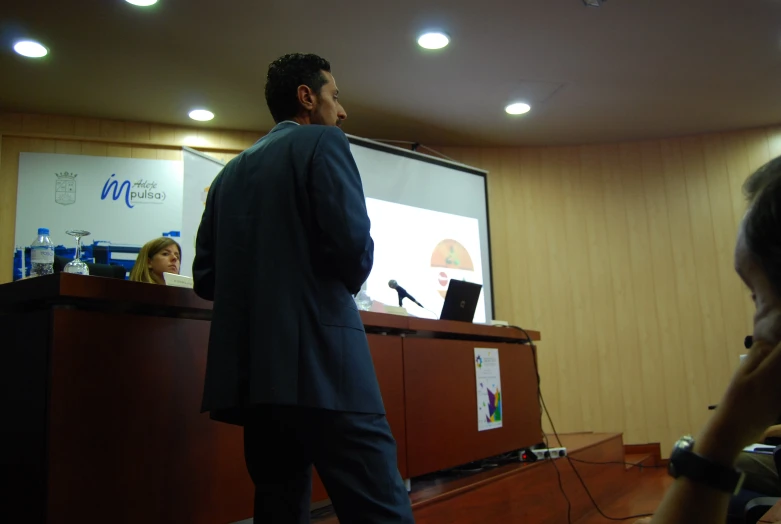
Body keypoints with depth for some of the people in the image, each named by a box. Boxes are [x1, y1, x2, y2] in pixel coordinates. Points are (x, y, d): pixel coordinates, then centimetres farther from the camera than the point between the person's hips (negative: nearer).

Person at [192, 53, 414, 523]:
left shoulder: (231, 171, 20)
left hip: (251, 369, 8)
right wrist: (348, 283, 7)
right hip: (319, 364, -8)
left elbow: (206, 276, 15)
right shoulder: (323, 142, 1)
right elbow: (352, 242, -13)